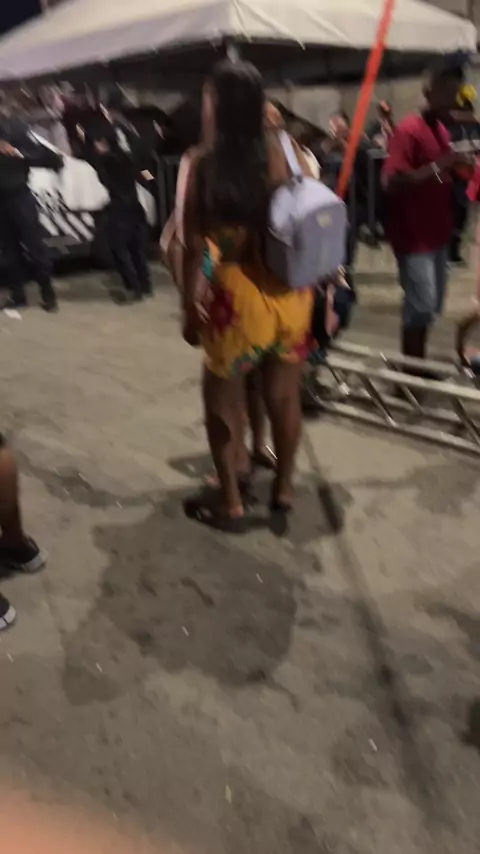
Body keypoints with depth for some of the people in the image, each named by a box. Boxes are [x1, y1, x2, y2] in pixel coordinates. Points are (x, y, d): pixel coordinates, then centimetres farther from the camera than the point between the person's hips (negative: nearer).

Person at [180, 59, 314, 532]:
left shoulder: (204, 163, -9)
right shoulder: (287, 152, 1)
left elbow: (195, 244, -11)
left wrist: (191, 305, -2)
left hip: (237, 295, -4)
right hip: (291, 293, 4)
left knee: (222, 399, 13)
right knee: (284, 396, 17)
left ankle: (231, 504, 21)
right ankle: (284, 489, 34)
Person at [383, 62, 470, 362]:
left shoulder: (442, 130, 13)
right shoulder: (408, 130, -13)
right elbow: (392, 181, -23)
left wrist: (455, 167, 2)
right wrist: (438, 167, -26)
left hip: (436, 233, 9)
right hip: (414, 236, -9)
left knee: (431, 305, 12)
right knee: (420, 306, -7)